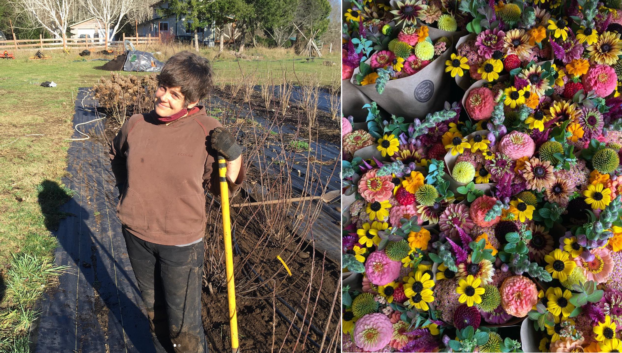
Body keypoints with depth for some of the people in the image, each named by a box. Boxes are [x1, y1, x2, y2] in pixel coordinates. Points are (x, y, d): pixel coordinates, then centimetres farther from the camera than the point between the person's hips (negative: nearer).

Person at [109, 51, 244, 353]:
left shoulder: (208, 132, -16)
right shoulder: (135, 125, -7)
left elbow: (222, 188, -9)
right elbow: (116, 158, 16)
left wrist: (234, 156, -24)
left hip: (181, 242, -4)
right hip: (137, 236, 4)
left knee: (184, 325, 6)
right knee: (155, 311, 26)